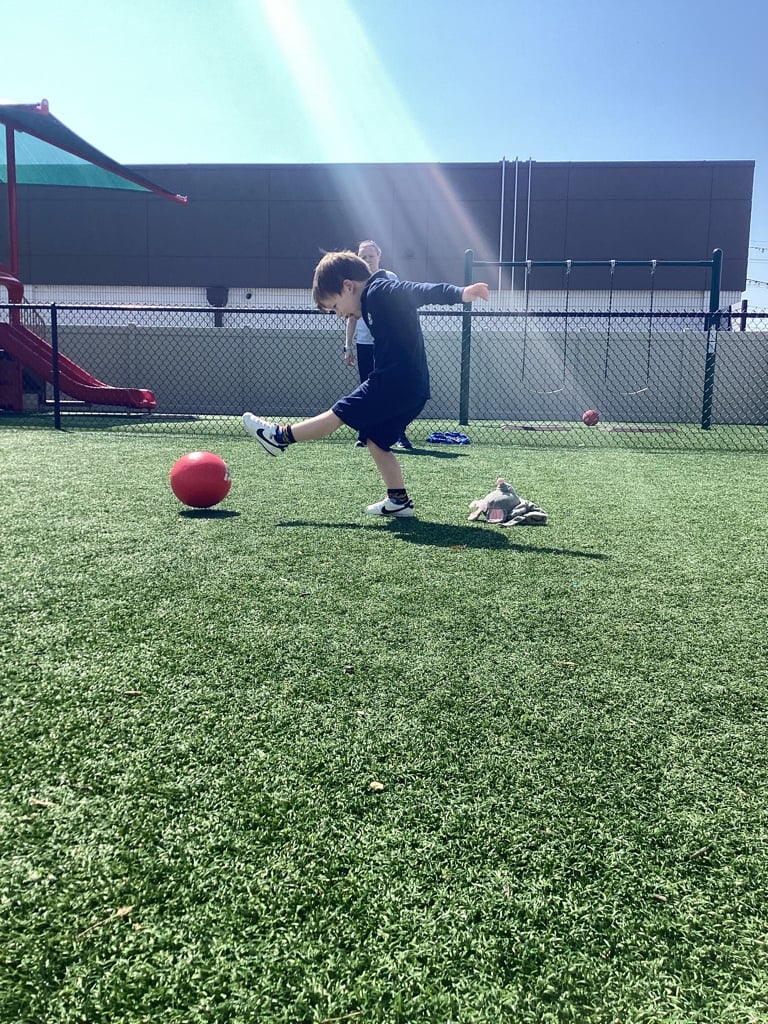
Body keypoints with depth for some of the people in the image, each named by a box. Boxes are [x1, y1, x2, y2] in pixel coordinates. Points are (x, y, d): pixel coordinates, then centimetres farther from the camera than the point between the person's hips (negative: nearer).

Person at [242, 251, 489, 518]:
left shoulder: (379, 291, -10)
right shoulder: (374, 300, 20)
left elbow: (420, 291, -24)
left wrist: (460, 293, -37)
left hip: (394, 382, -10)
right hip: (413, 389, 10)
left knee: (337, 414, 3)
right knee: (376, 440, 15)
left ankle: (281, 436, 16)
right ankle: (399, 500, 15)